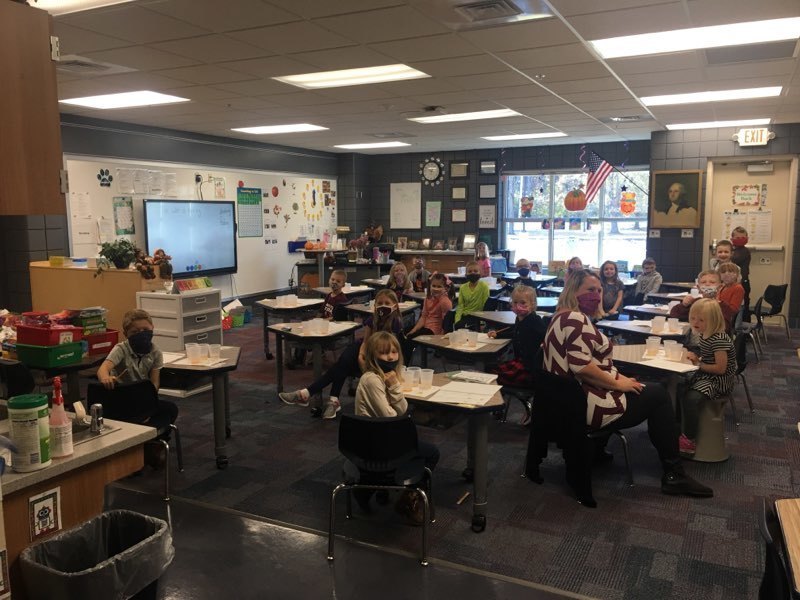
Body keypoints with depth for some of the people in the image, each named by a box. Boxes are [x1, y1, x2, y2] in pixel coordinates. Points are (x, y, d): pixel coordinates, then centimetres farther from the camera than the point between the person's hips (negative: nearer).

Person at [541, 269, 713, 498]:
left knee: (654, 389, 23)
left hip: (573, 399, 11)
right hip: (588, 405, -11)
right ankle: (674, 475, 8)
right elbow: (582, 366, -29)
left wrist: (618, 377, 9)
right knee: (658, 394, 3)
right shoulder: (576, 319, -20)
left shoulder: (565, 317, 13)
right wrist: (617, 384, -17)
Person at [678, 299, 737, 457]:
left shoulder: (719, 339, -22)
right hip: (706, 376, 10)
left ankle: (689, 440, -14)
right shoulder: (704, 335, 7)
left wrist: (699, 364, -17)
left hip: (720, 380, -10)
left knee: (691, 398, -29)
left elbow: (720, 368, -25)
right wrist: (695, 357, 3)